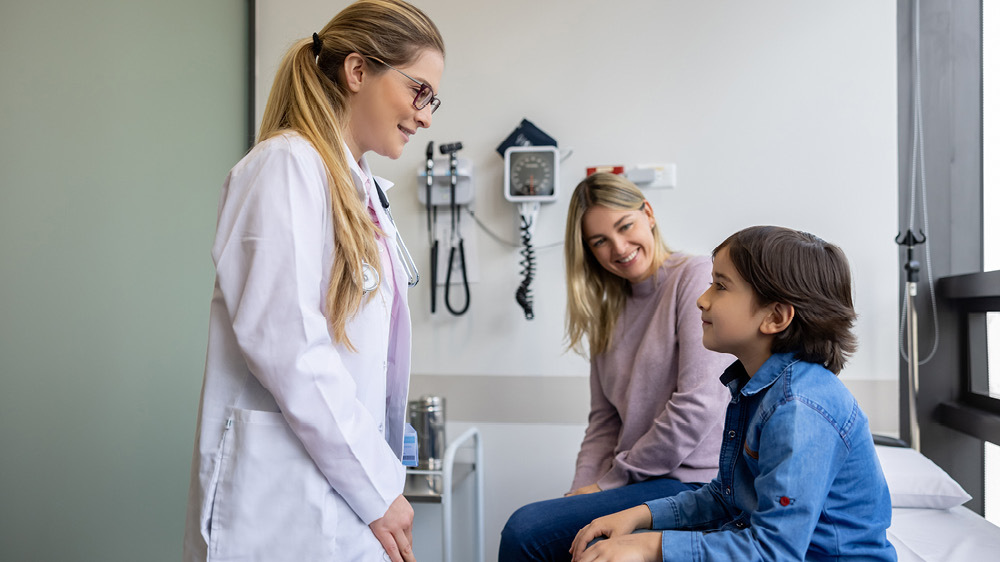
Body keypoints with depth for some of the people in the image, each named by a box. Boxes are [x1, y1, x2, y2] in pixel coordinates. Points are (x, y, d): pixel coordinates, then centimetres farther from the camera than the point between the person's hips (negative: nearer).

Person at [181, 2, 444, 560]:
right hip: (288, 497, -8)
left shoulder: (362, 188, 14)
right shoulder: (288, 164, -12)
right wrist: (378, 488, -15)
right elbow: (284, 343, -21)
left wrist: (381, 476, 13)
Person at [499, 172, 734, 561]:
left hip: (691, 483, -6)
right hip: (642, 482, 6)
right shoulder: (609, 310, 15)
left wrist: (610, 482, -10)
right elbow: (605, 419, 14)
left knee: (526, 530, -19)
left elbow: (699, 405, -16)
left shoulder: (697, 278, -8)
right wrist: (581, 490, -3)